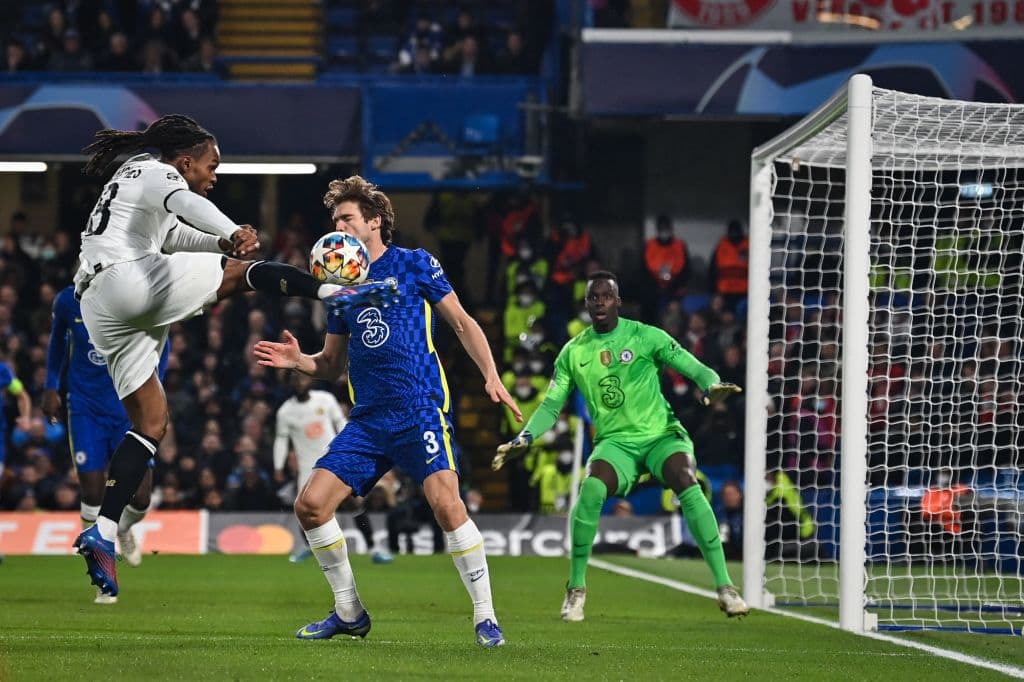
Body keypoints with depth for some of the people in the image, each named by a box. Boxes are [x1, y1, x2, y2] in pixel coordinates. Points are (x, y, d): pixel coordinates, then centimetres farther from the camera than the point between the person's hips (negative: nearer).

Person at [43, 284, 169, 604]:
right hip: (86, 411, 1)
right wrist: (51, 387, 11)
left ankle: (123, 528, 32)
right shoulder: (68, 301, -8)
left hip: (131, 409, -1)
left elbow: (160, 343, 5)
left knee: (140, 499, -6)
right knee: (93, 497, -5)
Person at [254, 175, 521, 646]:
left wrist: (491, 376, -7)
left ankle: (485, 617, -13)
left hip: (420, 409, -6)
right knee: (310, 504, -5)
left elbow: (462, 323, 5)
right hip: (367, 419, 6)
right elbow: (332, 364, 23)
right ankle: (349, 612, 10)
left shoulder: (415, 264, 3)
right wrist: (298, 360, 2)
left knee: (446, 503, -24)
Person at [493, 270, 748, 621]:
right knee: (591, 490, -30)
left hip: (661, 435, -2)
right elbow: (551, 405, 12)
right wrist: (523, 438, -4)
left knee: (688, 486, -30)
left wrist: (711, 385, -27)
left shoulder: (645, 336, -1)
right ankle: (576, 588, -12)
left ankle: (725, 588, -24)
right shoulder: (574, 352, 8)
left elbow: (695, 369, -4)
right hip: (615, 443, 2)